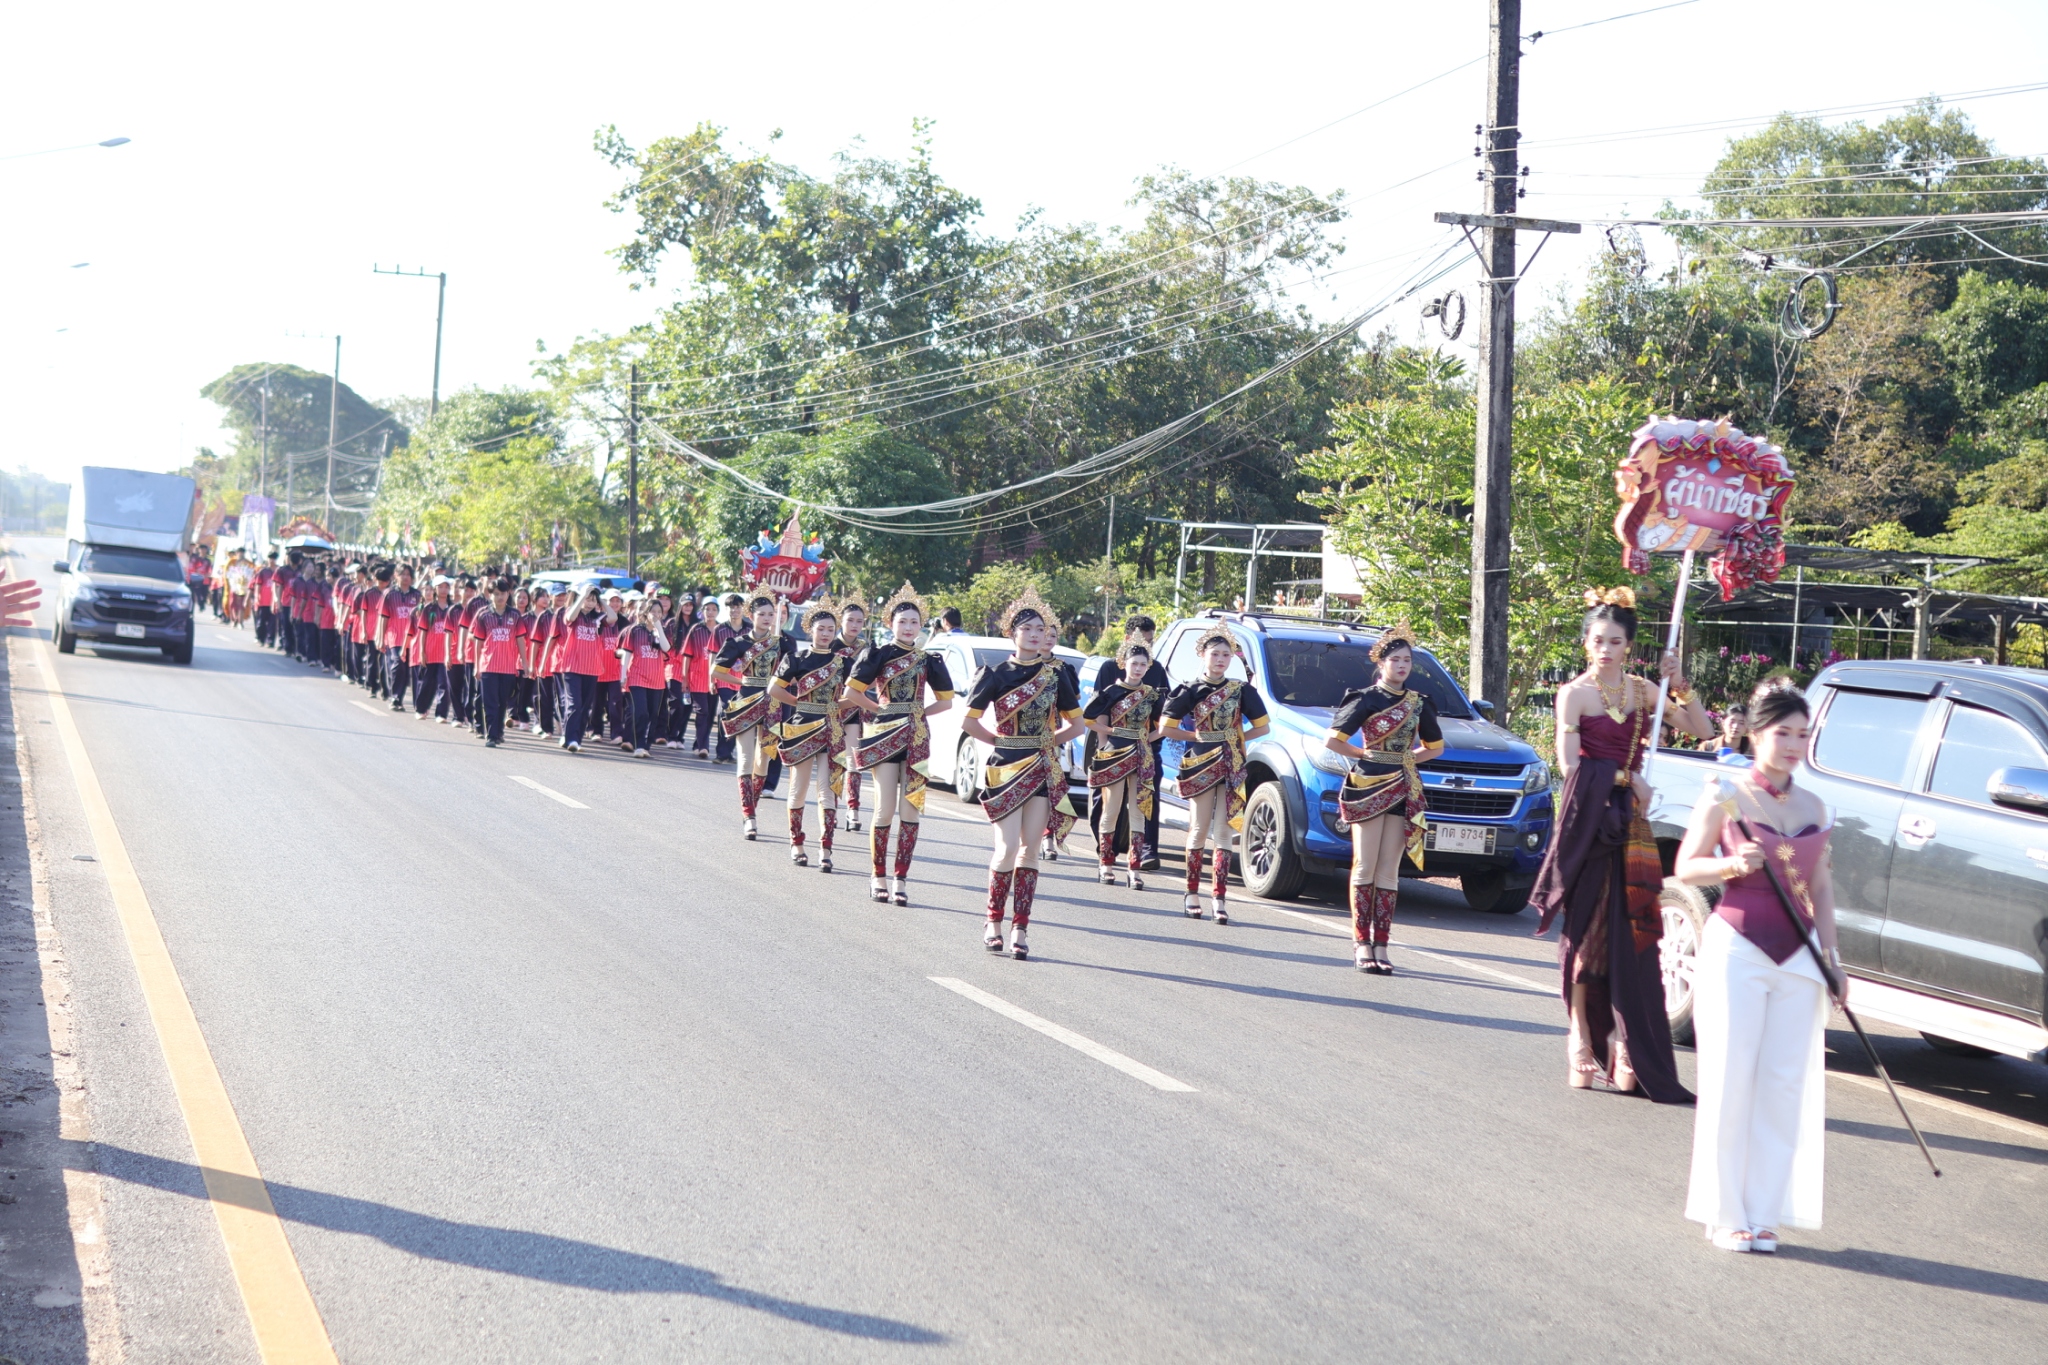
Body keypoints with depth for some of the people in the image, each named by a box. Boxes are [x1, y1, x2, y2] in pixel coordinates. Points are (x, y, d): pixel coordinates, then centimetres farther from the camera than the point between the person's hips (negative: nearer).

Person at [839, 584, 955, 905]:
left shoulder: (928, 660, 10)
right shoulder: (878, 655, -1)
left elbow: (945, 700, 17)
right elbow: (850, 693, -6)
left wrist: (918, 713, 5)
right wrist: (880, 709, -1)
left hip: (916, 739, 3)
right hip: (884, 736, -3)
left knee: (910, 812, 0)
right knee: (885, 811, -6)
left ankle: (901, 879, 6)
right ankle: (878, 878, 5)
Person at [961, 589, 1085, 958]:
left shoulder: (1056, 674, 6)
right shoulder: (997, 674, -1)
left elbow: (1075, 723, 14)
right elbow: (969, 722, 2)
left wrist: (1046, 742, 5)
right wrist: (1001, 740, 1)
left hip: (1043, 770, 3)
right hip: (1006, 769, -3)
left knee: (1030, 850, 2)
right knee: (1008, 848, -9)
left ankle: (1020, 929, 6)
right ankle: (994, 922, 8)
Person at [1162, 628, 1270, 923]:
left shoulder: (1241, 690, 4)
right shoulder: (1190, 691, 1)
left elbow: (1262, 726, 8)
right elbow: (1168, 728, 3)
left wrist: (1236, 737, -1)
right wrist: (1196, 735, -4)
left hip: (1232, 767, 1)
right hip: (1200, 765, -1)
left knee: (1223, 832, -1)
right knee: (1200, 830, 1)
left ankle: (1219, 896, -2)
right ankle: (1192, 893, 9)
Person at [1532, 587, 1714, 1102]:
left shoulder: (1641, 691, 11)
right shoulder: (1574, 694, -2)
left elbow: (1700, 729, 7)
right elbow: (1570, 765, -8)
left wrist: (1679, 685, -5)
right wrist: (1626, 778, -10)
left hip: (1631, 823, 4)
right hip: (1589, 821, -4)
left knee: (1631, 935, 0)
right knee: (1586, 929, -1)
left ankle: (1626, 1045, 1)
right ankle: (1582, 1036, 7)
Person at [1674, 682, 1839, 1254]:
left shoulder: (1814, 808, 11)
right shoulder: (1726, 796, -3)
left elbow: (1821, 885, 16)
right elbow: (1686, 866, -2)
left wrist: (1831, 955, 10)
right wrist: (1733, 864, -20)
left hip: (1797, 956, 5)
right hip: (1736, 948, -4)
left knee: (1786, 1083, 2)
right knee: (1731, 1080, -2)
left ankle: (1764, 1212, 10)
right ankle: (1726, 1213, 7)